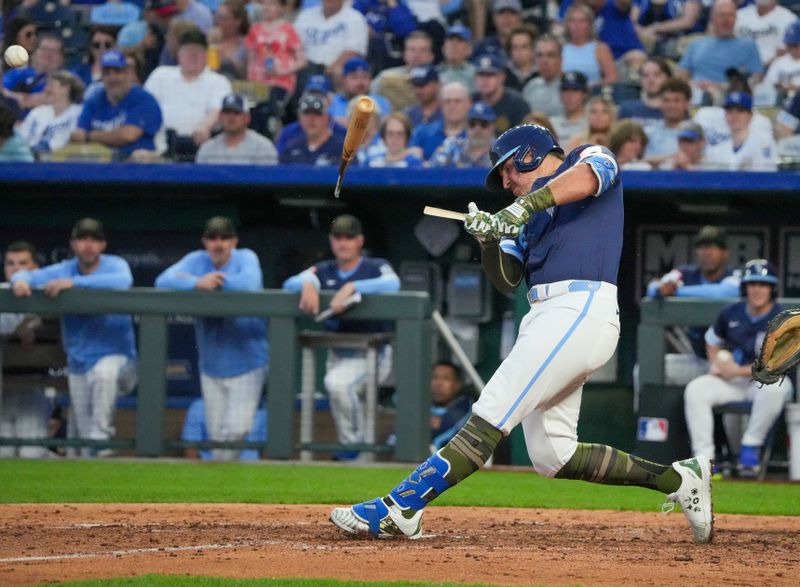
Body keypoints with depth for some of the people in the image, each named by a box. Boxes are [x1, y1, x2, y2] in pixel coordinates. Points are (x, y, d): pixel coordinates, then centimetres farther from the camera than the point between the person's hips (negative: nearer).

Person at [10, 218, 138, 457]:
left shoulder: (115, 265, -6)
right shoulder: (64, 270, 6)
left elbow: (123, 281, -29)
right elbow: (29, 275, -1)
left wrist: (74, 283, -36)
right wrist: (20, 281, -28)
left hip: (116, 358, -5)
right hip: (79, 364, 5)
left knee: (103, 372, -39)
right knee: (81, 433, 3)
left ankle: (101, 440, -32)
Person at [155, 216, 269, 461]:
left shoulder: (245, 258, -5)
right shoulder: (197, 261, 2)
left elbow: (251, 284, -27)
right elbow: (163, 282, -12)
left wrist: (210, 281, -18)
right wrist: (198, 283, -28)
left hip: (246, 361, -3)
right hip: (211, 364, 3)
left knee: (236, 429, -14)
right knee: (216, 435, 7)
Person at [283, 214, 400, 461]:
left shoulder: (375, 267, -6)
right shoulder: (324, 271, 8)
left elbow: (392, 283, -29)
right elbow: (289, 284, -4)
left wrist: (352, 287, -40)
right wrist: (307, 285, -28)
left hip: (372, 355, -6)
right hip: (338, 355, 7)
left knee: (338, 383, -31)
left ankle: (353, 445, -19)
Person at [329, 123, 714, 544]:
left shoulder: (591, 157, 8)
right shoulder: (532, 216, 29)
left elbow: (588, 176, -18)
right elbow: (506, 280, 19)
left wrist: (525, 206, -28)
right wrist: (488, 239, 0)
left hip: (579, 310, -9)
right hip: (546, 318, 9)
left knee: (490, 417, -14)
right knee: (552, 457, 4)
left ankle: (399, 508, -19)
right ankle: (677, 480, 12)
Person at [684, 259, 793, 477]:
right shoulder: (731, 314, 7)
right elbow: (712, 341, 25)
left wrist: (737, 371, -16)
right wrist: (717, 364, 4)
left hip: (768, 380, -5)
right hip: (733, 380, 5)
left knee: (772, 387, -40)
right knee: (695, 389, -20)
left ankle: (751, 446, -25)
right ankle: (704, 456, -26)